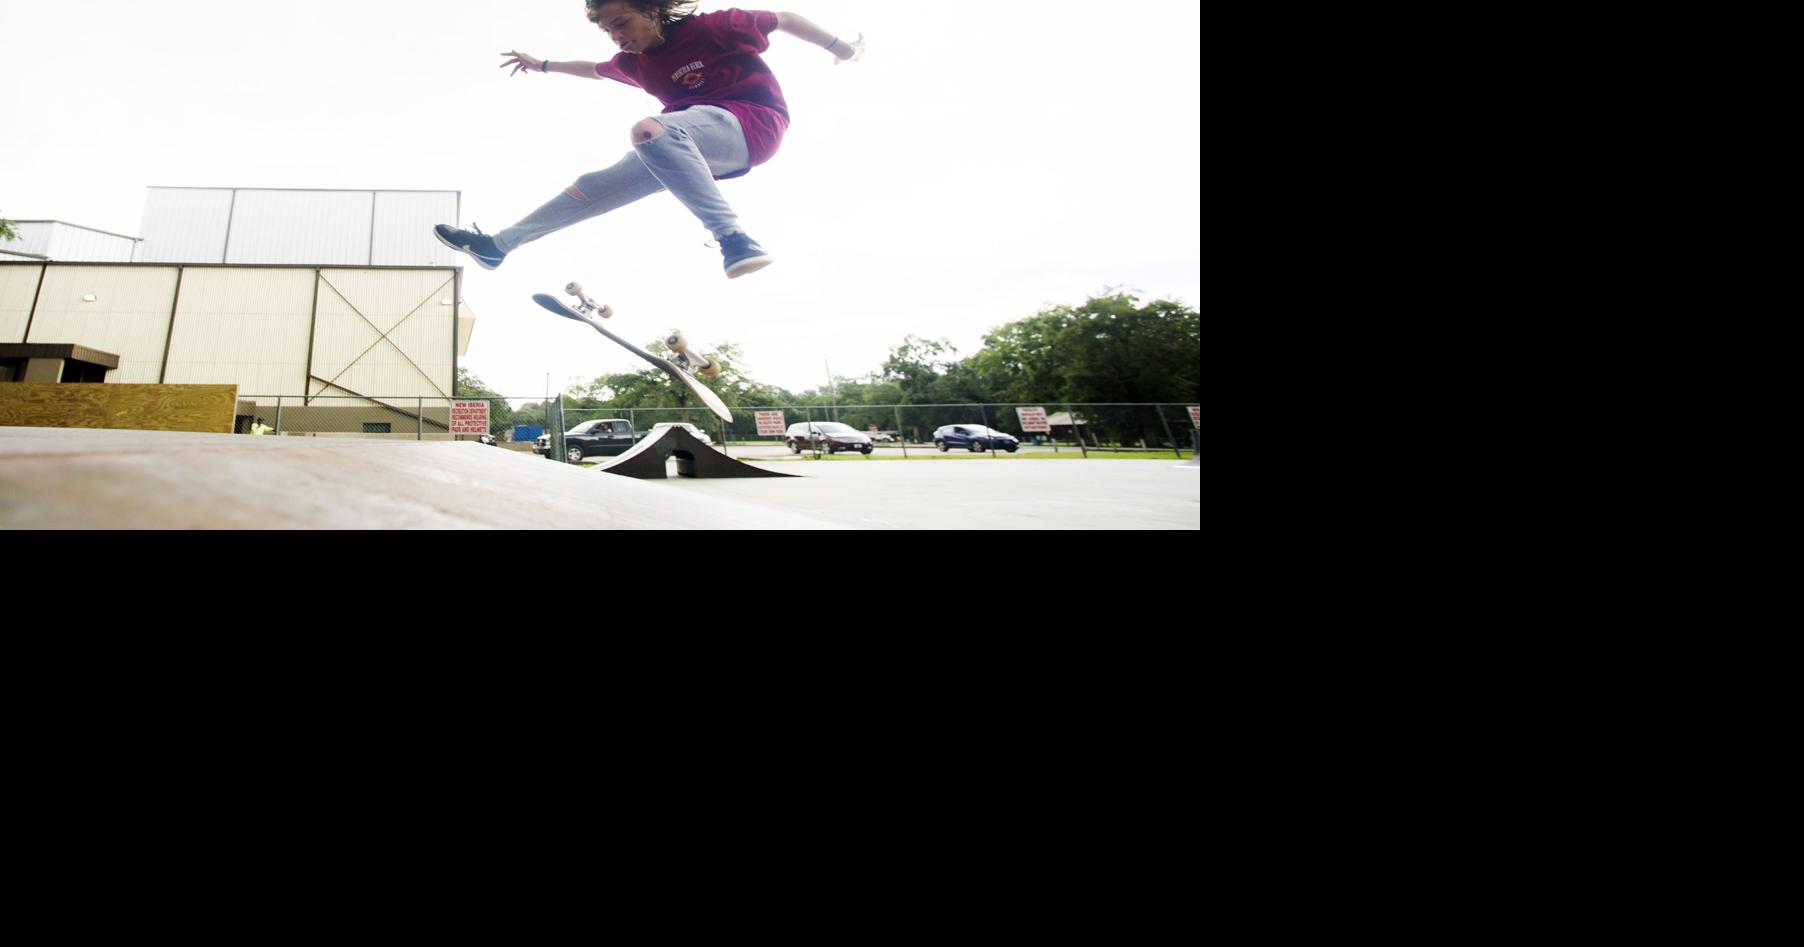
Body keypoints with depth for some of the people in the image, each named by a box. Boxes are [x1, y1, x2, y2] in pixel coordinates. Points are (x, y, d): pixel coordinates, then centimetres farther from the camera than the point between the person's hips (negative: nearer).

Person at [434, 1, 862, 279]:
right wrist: (542, 66, 37)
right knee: (598, 184, 7)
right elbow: (594, 70, 33)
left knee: (649, 130, -35)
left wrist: (839, 45, 0)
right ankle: (498, 245, 15)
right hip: (698, 149, 8)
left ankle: (734, 238, -44)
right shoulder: (635, 63, 10)